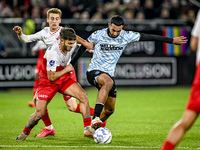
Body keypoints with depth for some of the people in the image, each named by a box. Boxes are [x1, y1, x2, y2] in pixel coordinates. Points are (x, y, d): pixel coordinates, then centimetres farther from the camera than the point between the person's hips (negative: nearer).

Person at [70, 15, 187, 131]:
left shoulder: (126, 36, -5)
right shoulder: (98, 35, -11)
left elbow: (148, 37, -1)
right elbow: (83, 47, 4)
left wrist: (172, 40, 4)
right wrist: (70, 65, 7)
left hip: (109, 73, 5)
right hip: (94, 71, -5)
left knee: (110, 109, 6)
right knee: (108, 82, -38)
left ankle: (95, 128, 32)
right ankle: (95, 118, -46)